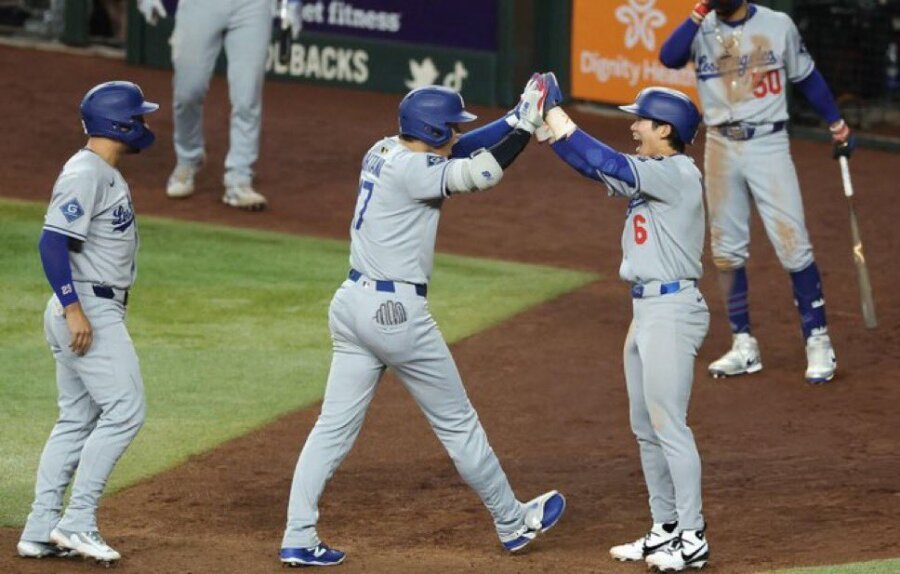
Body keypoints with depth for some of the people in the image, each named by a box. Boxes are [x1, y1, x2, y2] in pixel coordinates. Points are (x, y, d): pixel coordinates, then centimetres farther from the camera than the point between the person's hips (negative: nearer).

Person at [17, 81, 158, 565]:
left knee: (77, 421, 11)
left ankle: (40, 531, 12)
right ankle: (76, 522, -10)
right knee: (123, 411, -11)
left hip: (94, 310, 10)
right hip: (88, 309, -10)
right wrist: (73, 308, -26)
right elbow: (52, 240, -22)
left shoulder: (106, 173, 15)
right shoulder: (85, 173, -15)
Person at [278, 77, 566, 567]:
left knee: (334, 426, 6)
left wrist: (517, 118, 8)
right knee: (457, 422, 7)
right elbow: (479, 174, -23)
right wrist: (526, 124, -15)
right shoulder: (409, 170, -17)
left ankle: (297, 539, 1)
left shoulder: (384, 152, 9)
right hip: (395, 311, -9)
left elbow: (457, 151, 15)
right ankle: (512, 523, 21)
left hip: (352, 305, 9)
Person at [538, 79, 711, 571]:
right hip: (646, 309, 10)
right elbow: (597, 167, 11)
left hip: (672, 309, -10)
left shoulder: (678, 174, -15)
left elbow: (605, 165, -23)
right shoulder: (651, 172, 13)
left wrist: (556, 114, -19)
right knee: (645, 429, 14)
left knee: (669, 426, -9)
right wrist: (545, 122, 2)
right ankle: (665, 530, 21)